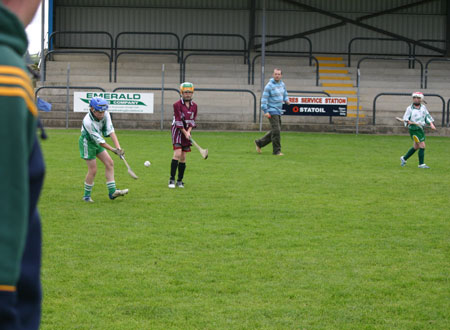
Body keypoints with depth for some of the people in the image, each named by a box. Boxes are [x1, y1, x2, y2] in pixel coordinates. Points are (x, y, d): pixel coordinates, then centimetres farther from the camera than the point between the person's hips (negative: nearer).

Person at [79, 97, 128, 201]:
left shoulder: (105, 114, -16)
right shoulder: (88, 122, -33)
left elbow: (111, 131, -22)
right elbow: (99, 141, -28)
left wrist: (118, 147, -33)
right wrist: (113, 150, -23)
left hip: (96, 142, 7)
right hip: (87, 143, -7)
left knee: (109, 163, 2)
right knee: (93, 170, -6)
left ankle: (112, 192, 6)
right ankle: (87, 196, 10)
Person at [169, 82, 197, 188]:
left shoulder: (194, 106, 7)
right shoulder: (177, 105, -9)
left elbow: (192, 120, 5)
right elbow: (178, 121, -12)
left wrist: (189, 131, -10)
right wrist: (185, 133, -14)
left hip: (187, 131, 5)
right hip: (178, 130, -5)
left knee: (183, 157, 5)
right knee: (177, 154, -17)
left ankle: (180, 181, 10)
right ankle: (172, 180, -15)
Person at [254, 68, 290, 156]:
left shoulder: (282, 84, 10)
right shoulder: (269, 85, -12)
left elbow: (285, 93, 27)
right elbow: (264, 98, -14)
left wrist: (286, 100, 6)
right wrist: (265, 111, -20)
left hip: (278, 111, 8)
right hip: (272, 111, -8)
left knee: (276, 130, 12)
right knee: (276, 130, -11)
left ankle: (259, 143, 24)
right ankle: (277, 150, -4)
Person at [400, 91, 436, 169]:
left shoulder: (423, 107, 8)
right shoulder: (410, 108, -6)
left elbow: (427, 116, 11)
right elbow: (405, 117, -8)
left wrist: (431, 124, -3)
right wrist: (408, 121, -29)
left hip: (421, 129, 7)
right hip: (414, 130, -7)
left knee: (416, 147, 17)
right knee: (422, 146, -13)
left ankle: (404, 158, 34)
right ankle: (421, 164, -6)